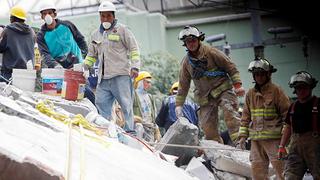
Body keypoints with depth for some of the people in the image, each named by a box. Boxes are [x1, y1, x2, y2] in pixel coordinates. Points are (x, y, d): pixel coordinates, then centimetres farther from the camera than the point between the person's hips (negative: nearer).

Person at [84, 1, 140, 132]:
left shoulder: (121, 29, 3)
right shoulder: (96, 34, 19)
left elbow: (134, 49, 1)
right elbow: (92, 55, 28)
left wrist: (135, 66, -10)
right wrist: (83, 66, 13)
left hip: (121, 75, -5)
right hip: (103, 78, 5)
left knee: (126, 105, -6)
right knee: (101, 104, 0)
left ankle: (129, 130, -5)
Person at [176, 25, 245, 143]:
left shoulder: (211, 52, -4)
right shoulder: (186, 62, 9)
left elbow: (230, 67, -2)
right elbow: (183, 85, 18)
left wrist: (237, 85, -10)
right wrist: (179, 104, 13)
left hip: (222, 89, -4)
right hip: (205, 97, 4)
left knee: (229, 110, -28)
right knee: (207, 126, -5)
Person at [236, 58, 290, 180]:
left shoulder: (276, 91, -1)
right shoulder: (250, 94, 14)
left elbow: (287, 113, -2)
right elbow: (245, 117, 18)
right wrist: (243, 136, 9)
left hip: (274, 138, -5)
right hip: (256, 140, 5)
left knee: (281, 170, -9)